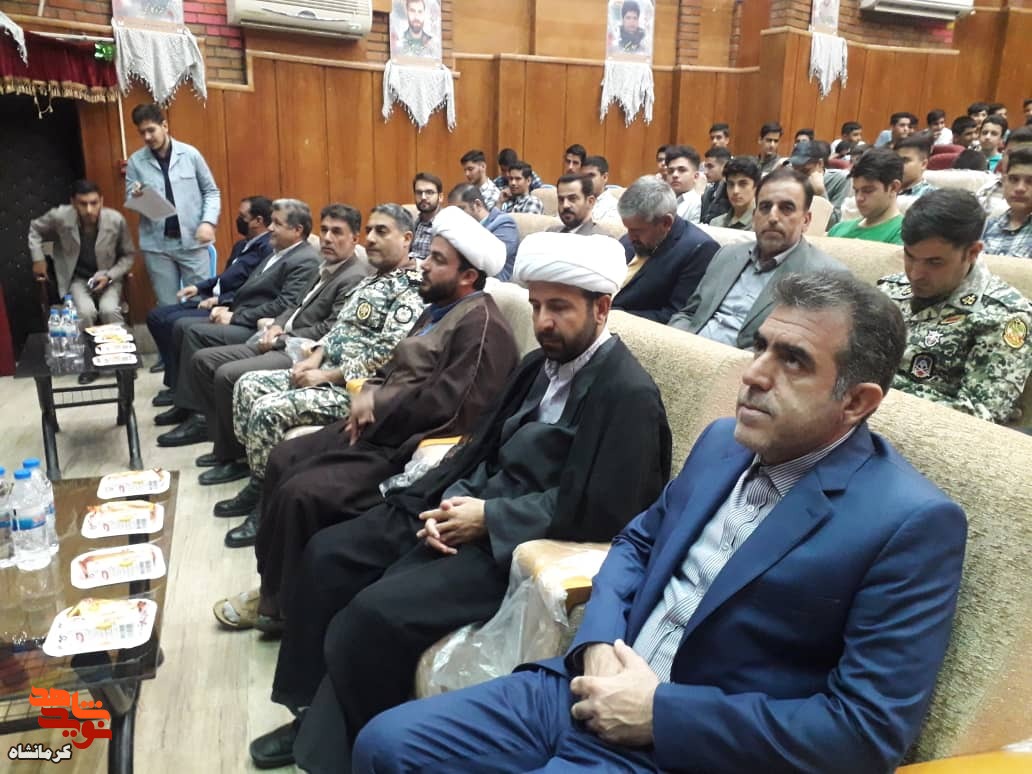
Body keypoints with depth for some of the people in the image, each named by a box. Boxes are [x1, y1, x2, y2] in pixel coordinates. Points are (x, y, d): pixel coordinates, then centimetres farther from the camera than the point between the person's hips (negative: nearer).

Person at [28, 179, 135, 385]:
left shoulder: (116, 220, -17)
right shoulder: (60, 216, -17)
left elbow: (129, 255, -2)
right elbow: (35, 229, 8)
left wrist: (109, 276, -15)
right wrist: (38, 259, 2)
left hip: (108, 277, 0)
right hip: (77, 278, 0)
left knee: (109, 310, -31)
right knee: (85, 312, -30)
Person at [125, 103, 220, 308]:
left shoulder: (190, 154, 2)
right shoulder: (135, 161, 4)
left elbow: (211, 191, 6)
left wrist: (208, 221, -9)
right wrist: (137, 198, -17)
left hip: (192, 241, -1)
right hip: (157, 245, 1)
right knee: (167, 306, 8)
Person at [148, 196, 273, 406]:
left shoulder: (268, 248, -13)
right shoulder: (242, 244, 20)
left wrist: (219, 300, -18)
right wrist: (199, 287, 11)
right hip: (213, 299, 11)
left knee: (173, 322, -22)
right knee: (156, 316, 5)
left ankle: (179, 386, -5)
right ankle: (178, 376, 8)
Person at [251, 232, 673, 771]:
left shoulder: (628, 393, -16)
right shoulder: (541, 364, 12)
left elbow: (597, 511, -21)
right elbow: (482, 446, 14)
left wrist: (486, 517, -17)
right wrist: (443, 506, -5)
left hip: (521, 547, -9)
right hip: (469, 511, 9)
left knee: (374, 613, -23)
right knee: (328, 555, 3)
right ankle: (318, 714, 17)